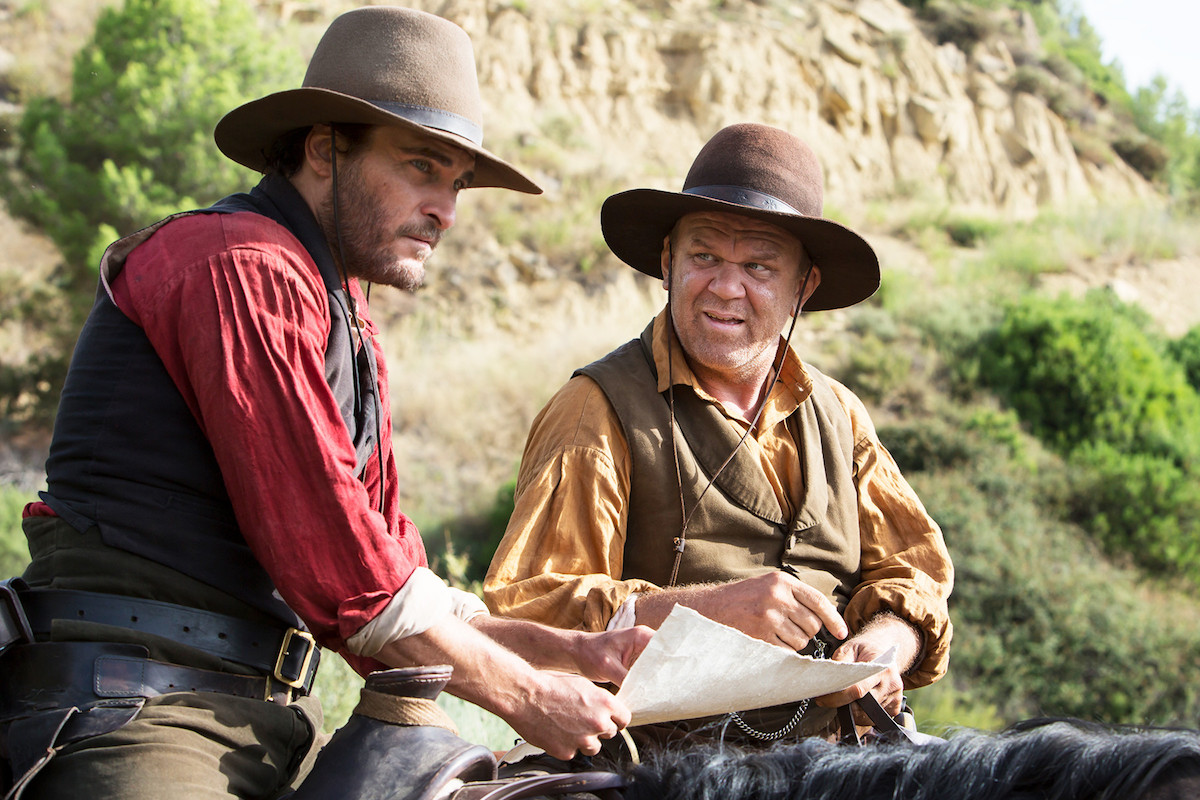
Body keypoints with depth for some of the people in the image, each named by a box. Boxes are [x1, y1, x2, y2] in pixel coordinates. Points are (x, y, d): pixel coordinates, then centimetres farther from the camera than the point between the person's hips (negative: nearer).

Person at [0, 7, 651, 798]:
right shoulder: (241, 266, -9)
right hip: (136, 708, -9)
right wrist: (524, 695, -6)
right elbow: (333, 563, -15)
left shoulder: (351, 327, 22)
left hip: (270, 721, 10)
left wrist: (583, 653, 9)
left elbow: (395, 576, 20)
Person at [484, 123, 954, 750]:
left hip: (836, 748, 5)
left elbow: (913, 578, 18)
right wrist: (711, 606, -18)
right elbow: (521, 611, -9)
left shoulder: (838, 416, 17)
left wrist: (883, 645, -6)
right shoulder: (599, 412, -1)